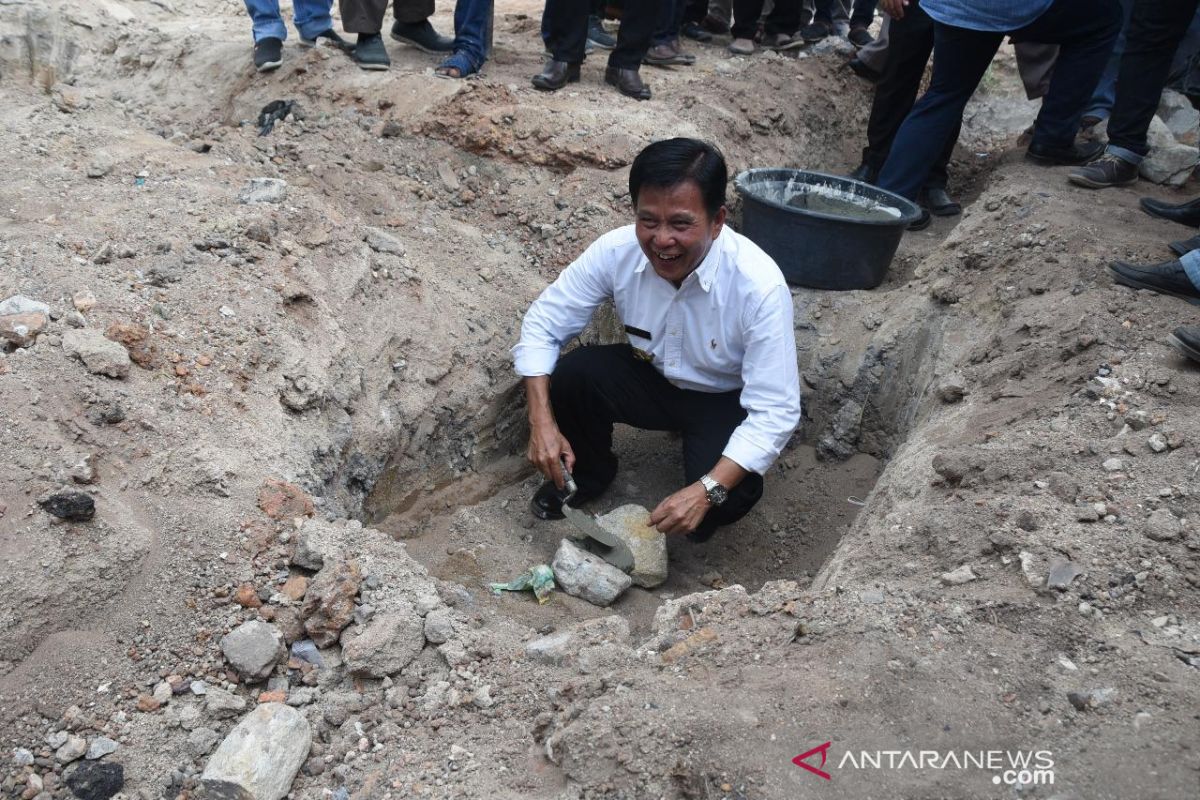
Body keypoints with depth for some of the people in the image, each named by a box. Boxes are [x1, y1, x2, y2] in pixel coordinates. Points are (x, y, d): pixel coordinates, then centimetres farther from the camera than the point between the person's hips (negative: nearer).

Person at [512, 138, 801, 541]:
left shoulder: (760, 285, -33)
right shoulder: (617, 250, -23)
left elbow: (776, 412, -31)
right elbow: (542, 323, -13)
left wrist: (708, 490, -42)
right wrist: (542, 421, -26)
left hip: (726, 401, -3)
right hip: (651, 376, 3)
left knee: (731, 495, -30)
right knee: (569, 374, -24)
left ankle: (703, 517, 10)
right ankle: (589, 472, 8)